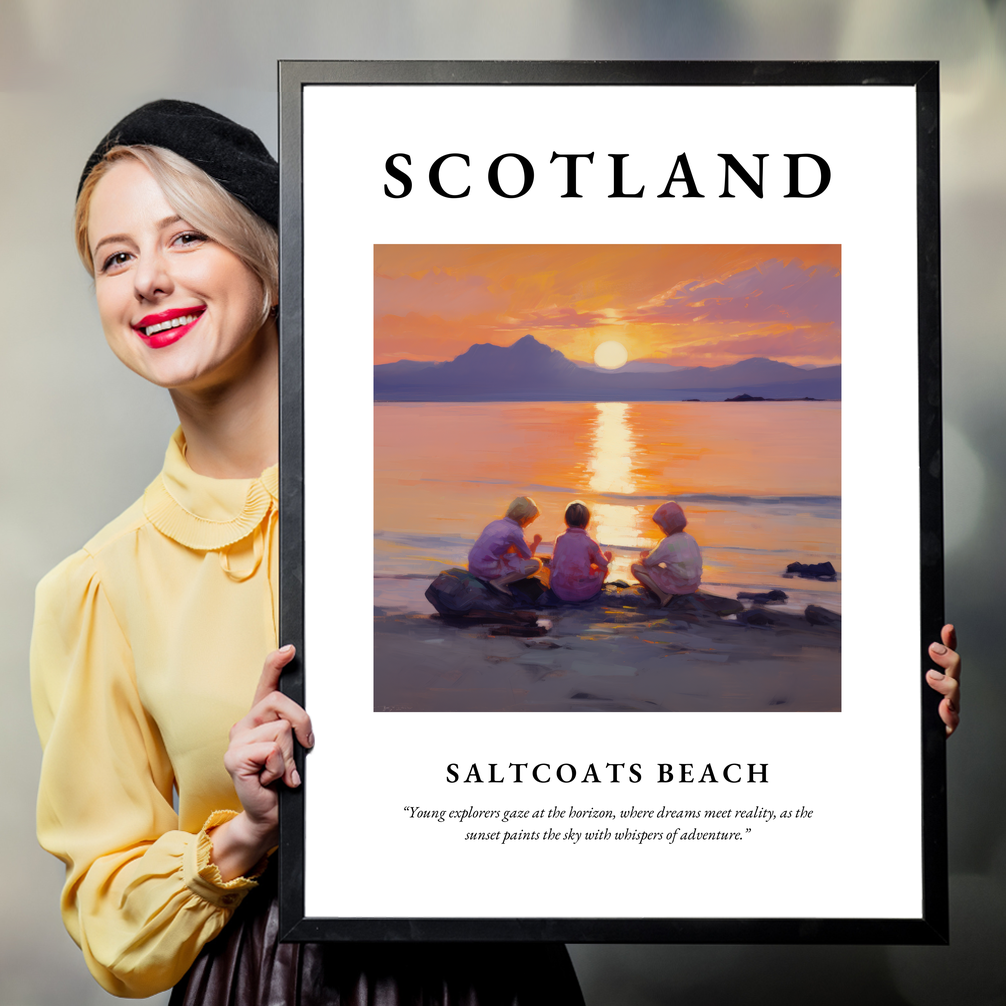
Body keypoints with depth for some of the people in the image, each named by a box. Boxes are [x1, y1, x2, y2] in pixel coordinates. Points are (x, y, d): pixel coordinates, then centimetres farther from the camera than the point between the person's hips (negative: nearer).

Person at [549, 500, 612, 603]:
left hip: (560, 592, 2)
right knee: (603, 569, 20)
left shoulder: (560, 539, 1)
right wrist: (607, 558, 31)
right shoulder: (590, 543, -7)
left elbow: (554, 563, 8)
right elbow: (604, 565, 7)